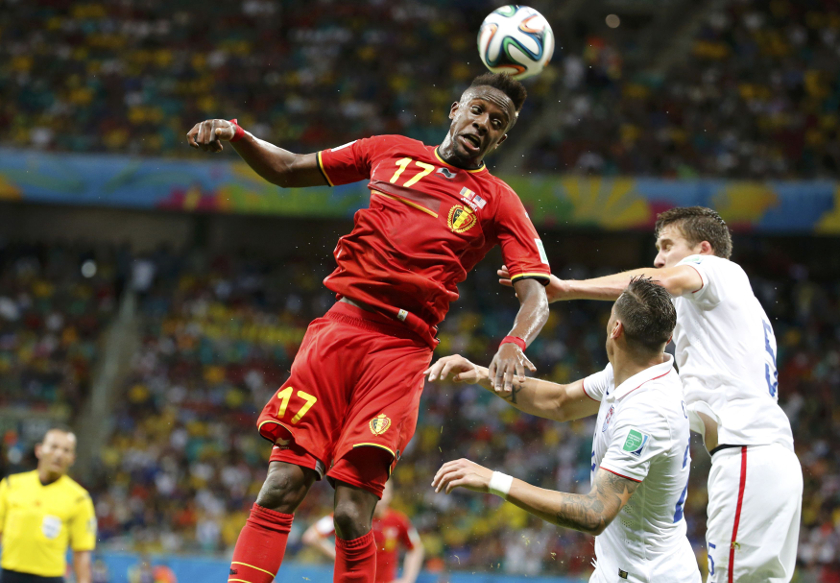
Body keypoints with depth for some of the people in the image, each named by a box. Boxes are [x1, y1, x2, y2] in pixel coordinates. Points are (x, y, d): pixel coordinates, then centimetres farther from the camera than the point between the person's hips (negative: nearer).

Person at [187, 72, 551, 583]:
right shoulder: (391, 152, 16)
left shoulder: (499, 203, 8)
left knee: (352, 516, -12)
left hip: (402, 349, -2)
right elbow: (289, 171, 25)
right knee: (279, 491, -8)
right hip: (339, 327, 2)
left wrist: (514, 344, -24)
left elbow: (537, 296, -2)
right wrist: (236, 135, 7)